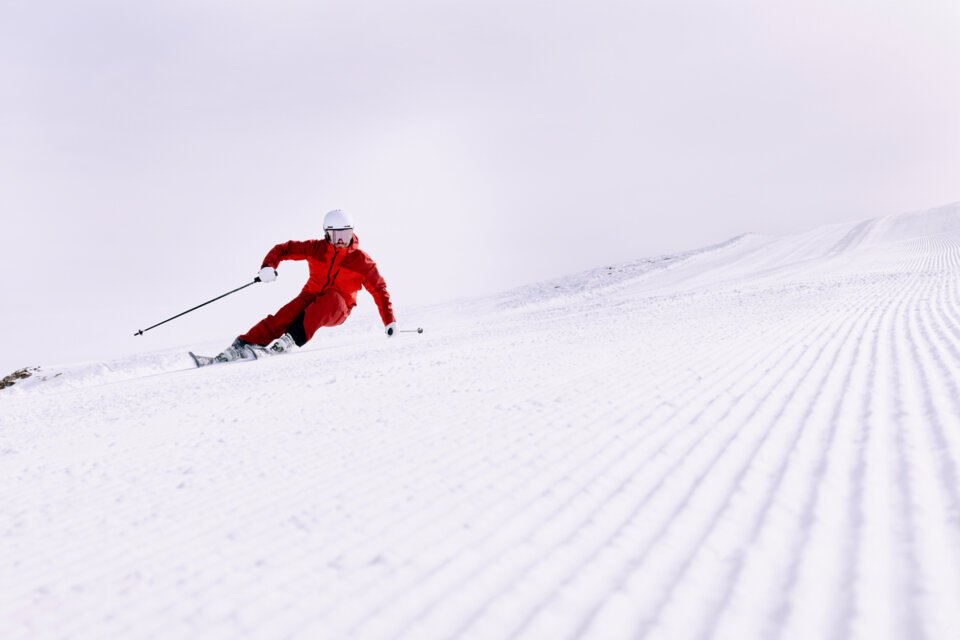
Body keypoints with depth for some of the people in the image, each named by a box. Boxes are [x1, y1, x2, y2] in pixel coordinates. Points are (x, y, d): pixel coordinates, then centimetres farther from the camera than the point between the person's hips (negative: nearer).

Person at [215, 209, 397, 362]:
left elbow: (379, 288, 1)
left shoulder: (360, 259, -4)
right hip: (311, 296, 2)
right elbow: (284, 249, 3)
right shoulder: (316, 248, 0)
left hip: (337, 310, -1)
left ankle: (293, 338, -46)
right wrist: (268, 266, -19)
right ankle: (243, 345, -37)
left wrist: (389, 321, -4)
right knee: (285, 316, -29)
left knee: (332, 298, -38)